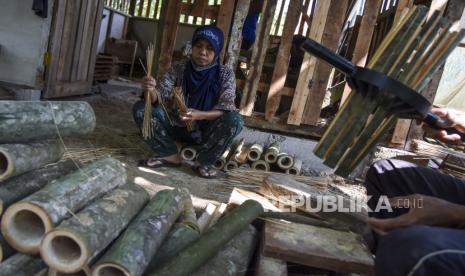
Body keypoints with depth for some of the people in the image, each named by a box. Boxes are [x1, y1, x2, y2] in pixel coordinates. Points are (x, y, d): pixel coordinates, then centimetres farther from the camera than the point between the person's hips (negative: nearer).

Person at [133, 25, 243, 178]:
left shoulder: (225, 75, -10)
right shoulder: (178, 68, -5)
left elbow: (227, 107, -22)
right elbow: (160, 98, -13)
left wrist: (200, 115, -40)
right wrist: (151, 91, -37)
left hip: (206, 131, -2)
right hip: (177, 126, 2)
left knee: (234, 120, -31)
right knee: (140, 108, -16)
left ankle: (204, 162, -11)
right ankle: (170, 155, -8)